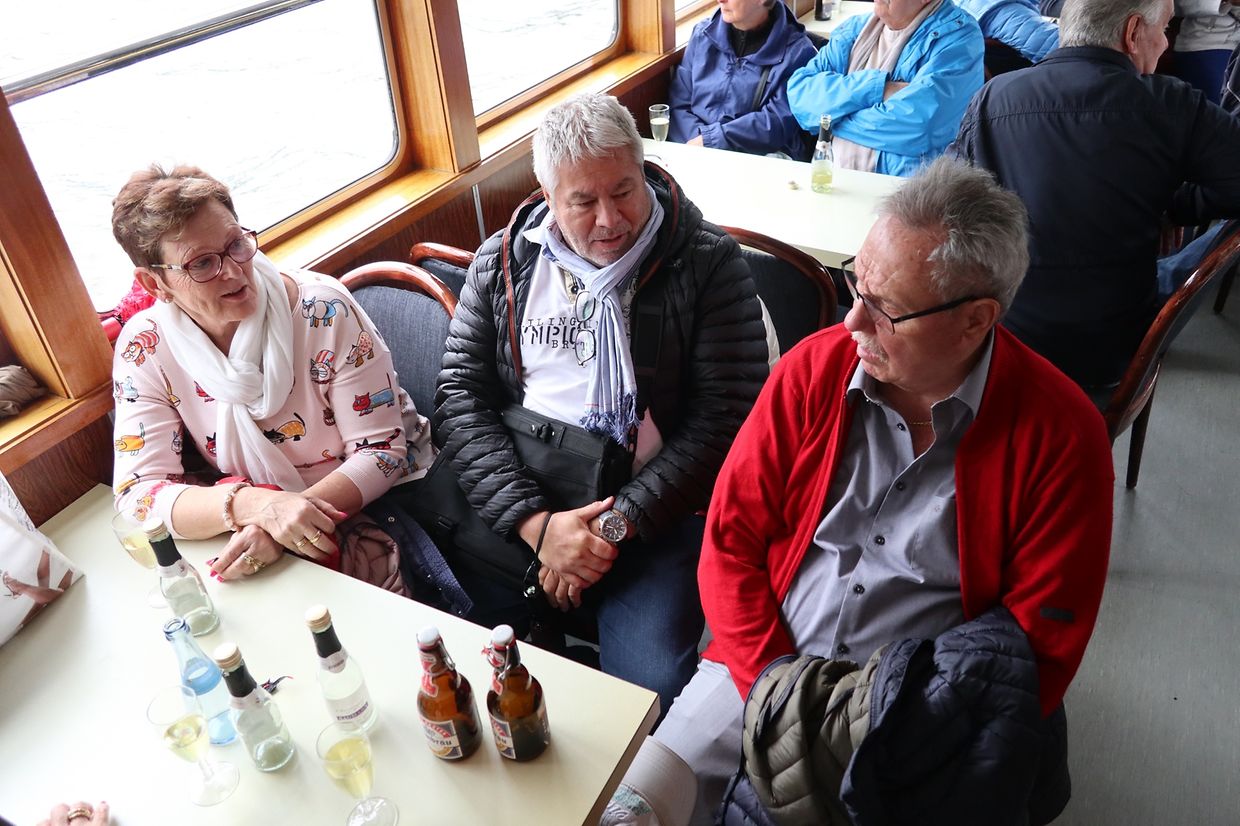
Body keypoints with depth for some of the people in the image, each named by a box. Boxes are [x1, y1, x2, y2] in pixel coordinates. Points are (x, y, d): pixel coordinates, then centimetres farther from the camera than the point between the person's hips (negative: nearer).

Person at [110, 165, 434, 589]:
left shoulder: (323, 311, -15)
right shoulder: (144, 347, -7)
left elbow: (382, 448, -12)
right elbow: (137, 494, -11)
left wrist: (281, 526, -28)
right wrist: (252, 504, -31)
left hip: (372, 506, -2)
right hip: (243, 536, 2)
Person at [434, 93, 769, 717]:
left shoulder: (708, 263, -1)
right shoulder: (502, 263, 8)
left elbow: (726, 415, -7)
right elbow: (460, 396, 2)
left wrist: (617, 525, -13)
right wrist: (535, 522, -11)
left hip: (654, 517, -2)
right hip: (515, 512, 3)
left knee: (652, 685, -23)